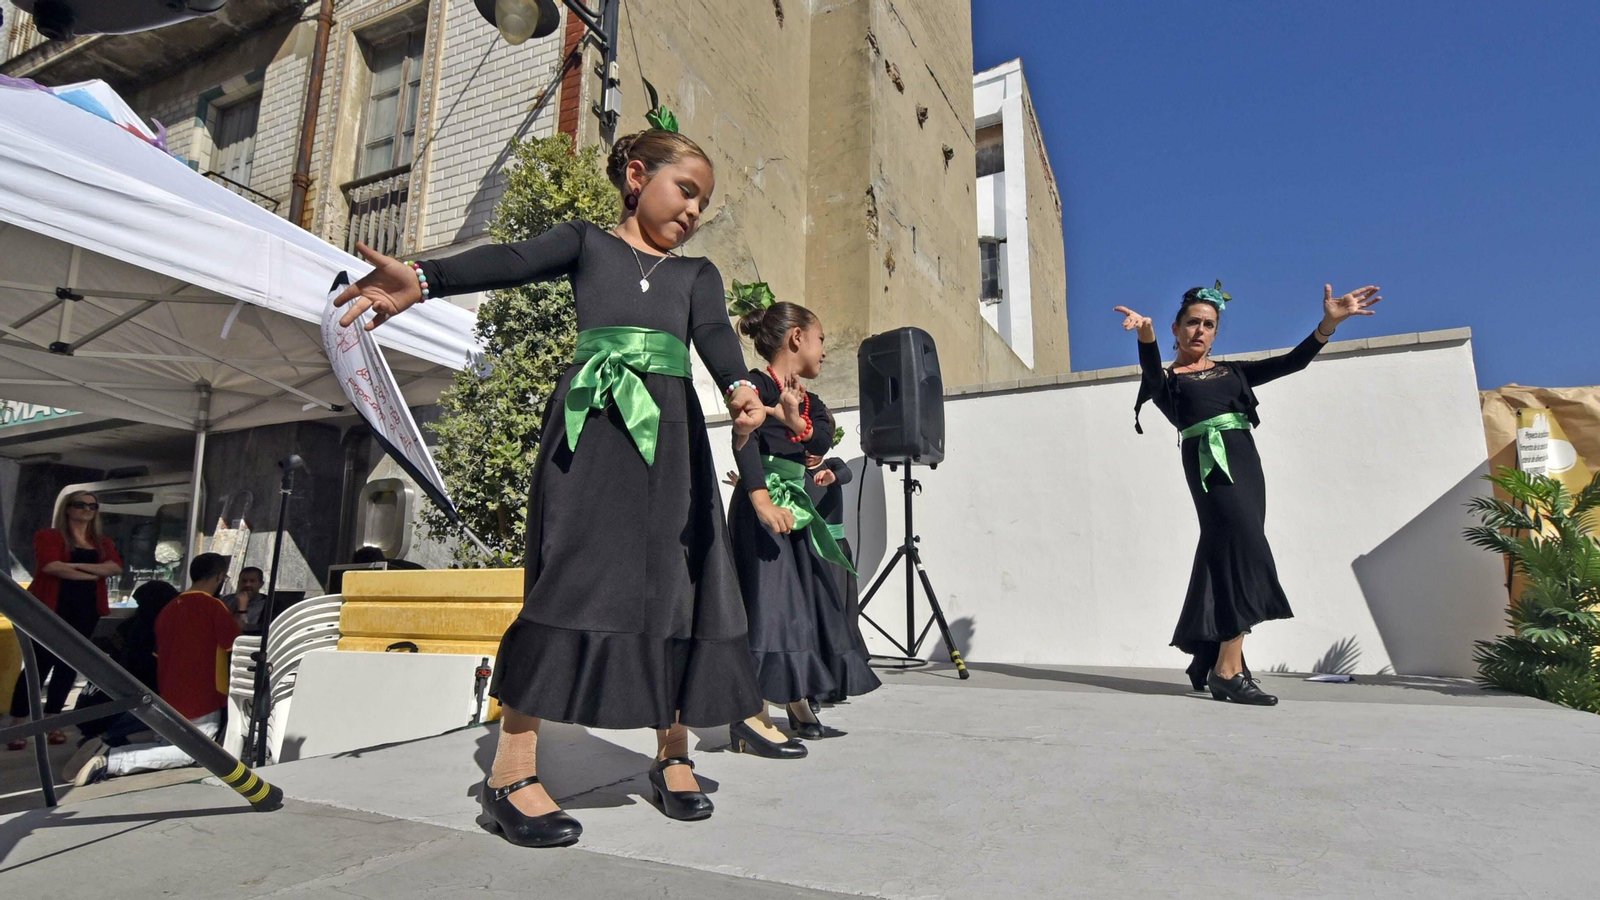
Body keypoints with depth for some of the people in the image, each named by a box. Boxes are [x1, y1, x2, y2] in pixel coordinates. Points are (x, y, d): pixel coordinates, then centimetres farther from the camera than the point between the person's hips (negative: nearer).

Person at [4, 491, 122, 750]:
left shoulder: (102, 542, 15)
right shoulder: (48, 536, 0)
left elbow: (116, 567, -3)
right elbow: (50, 566, -17)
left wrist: (79, 565, -15)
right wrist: (93, 575, -11)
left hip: (86, 611, 5)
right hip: (50, 609, -4)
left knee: (68, 665, 7)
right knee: (39, 665, -6)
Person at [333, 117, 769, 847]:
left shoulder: (696, 274, 21)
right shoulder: (587, 241, 15)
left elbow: (714, 333, 0)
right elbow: (509, 262, -4)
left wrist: (739, 386, -23)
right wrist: (423, 279, -24)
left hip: (669, 432, 4)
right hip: (590, 423, -3)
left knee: (677, 583, 0)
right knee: (572, 575, -12)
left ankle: (672, 753, 12)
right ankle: (511, 769, -4)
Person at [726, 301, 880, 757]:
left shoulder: (808, 400, 17)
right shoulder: (758, 384, -8)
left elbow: (823, 438, 0)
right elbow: (745, 440, -23)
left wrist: (796, 420, -20)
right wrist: (761, 499, -35)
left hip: (796, 509, 9)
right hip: (764, 507, -9)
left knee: (806, 604, 13)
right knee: (766, 602, -12)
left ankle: (799, 710, 25)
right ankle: (750, 717, -6)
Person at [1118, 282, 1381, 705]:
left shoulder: (1233, 372, 23)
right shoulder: (1168, 379, 8)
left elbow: (1292, 362, 14)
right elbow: (1152, 376, -17)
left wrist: (1329, 322, -1)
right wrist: (1146, 336, -37)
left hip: (1246, 461, 6)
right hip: (1209, 462, -6)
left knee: (1228, 555, 2)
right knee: (1244, 551, -19)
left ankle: (1208, 662, 13)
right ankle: (1228, 671, -17)